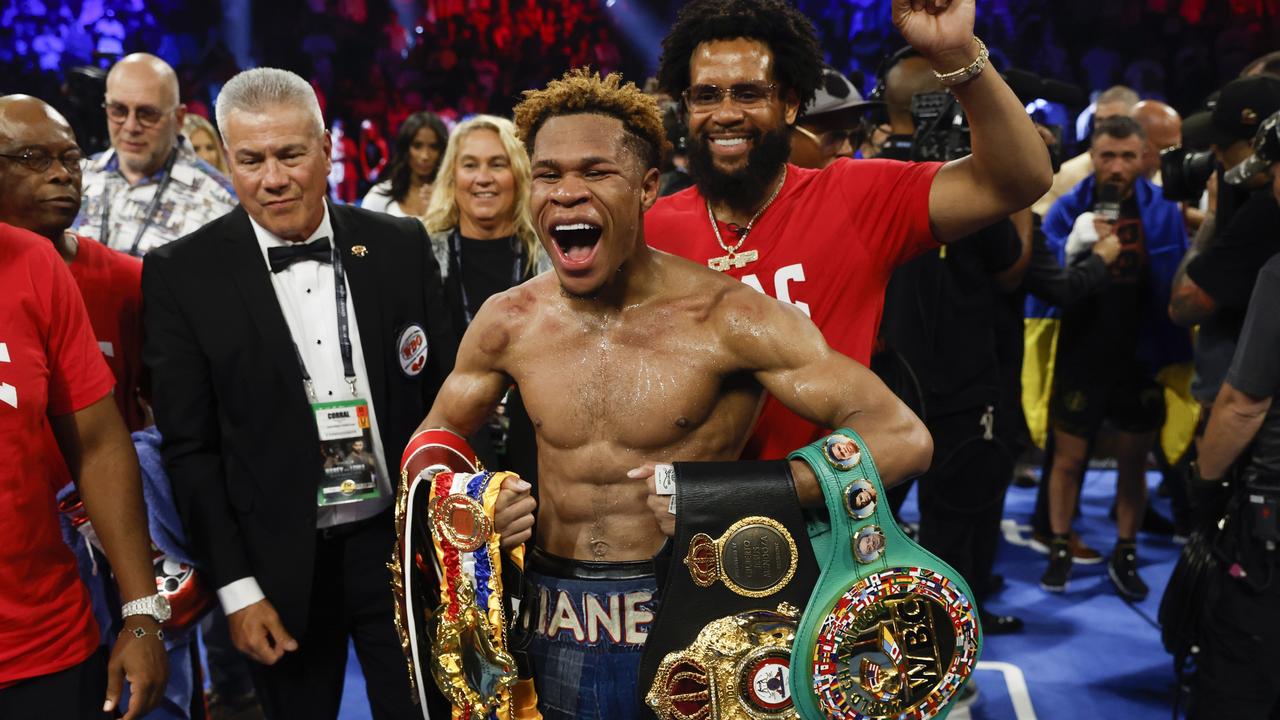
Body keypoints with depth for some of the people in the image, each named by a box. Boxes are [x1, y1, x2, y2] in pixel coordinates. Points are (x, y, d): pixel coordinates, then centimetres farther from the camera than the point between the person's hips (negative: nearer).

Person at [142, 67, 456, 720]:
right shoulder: (182, 275, -6)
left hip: (403, 542, 2)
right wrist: (236, 587, -6)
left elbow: (447, 395, 4)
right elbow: (189, 447, -4)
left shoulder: (401, 246, -1)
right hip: (282, 568, -1)